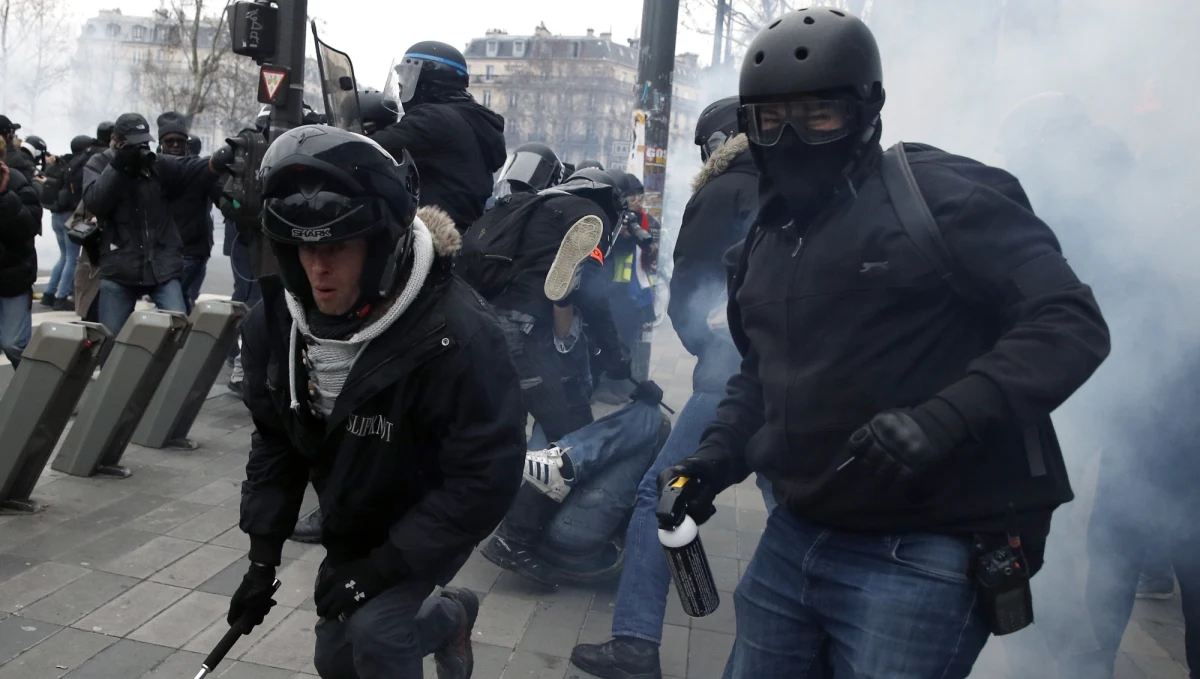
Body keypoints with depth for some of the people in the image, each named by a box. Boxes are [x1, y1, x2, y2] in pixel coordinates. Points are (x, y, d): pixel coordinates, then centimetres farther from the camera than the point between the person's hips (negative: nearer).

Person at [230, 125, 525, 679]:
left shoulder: (455, 336, -36)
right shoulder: (276, 322, -16)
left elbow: (486, 478, -30)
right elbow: (275, 439, 0)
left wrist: (383, 568, -28)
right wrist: (263, 556, -2)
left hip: (432, 523, -6)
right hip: (352, 526, 6)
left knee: (376, 633, -25)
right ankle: (452, 616, 44)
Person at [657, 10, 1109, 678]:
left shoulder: (940, 194, -9)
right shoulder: (766, 239, 14)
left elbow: (1069, 321, -15)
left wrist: (943, 418, -28)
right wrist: (717, 456, 8)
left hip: (921, 557, -7)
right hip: (792, 539, 8)